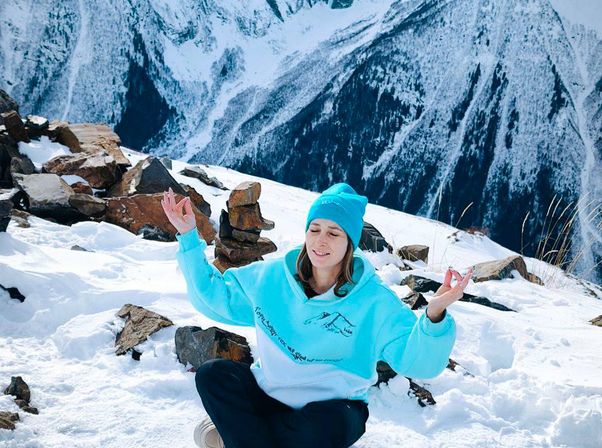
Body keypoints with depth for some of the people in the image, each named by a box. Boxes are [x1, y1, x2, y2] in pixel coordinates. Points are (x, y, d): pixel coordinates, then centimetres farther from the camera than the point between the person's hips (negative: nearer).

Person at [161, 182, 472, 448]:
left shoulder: (374, 300, -14)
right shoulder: (272, 277, -3)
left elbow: (417, 361, -22)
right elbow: (214, 296, 6)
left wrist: (435, 316, -43)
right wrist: (188, 237, -2)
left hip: (334, 405, -3)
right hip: (270, 394, 3)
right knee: (213, 374, -20)